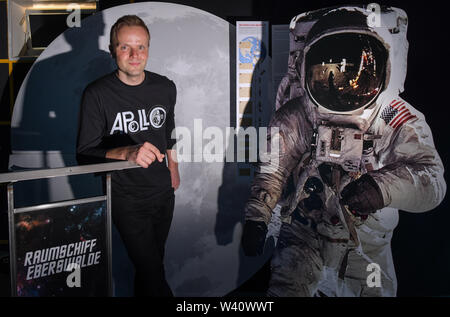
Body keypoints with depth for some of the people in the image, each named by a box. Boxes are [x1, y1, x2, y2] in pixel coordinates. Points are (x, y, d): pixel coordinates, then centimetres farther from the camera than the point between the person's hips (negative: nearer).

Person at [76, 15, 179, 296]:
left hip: (163, 193, 5)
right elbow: (85, 153, -19)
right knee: (152, 271, -7)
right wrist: (127, 153, -35)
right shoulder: (97, 94, -14)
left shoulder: (165, 88, 0)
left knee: (152, 263, 19)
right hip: (126, 199, -4)